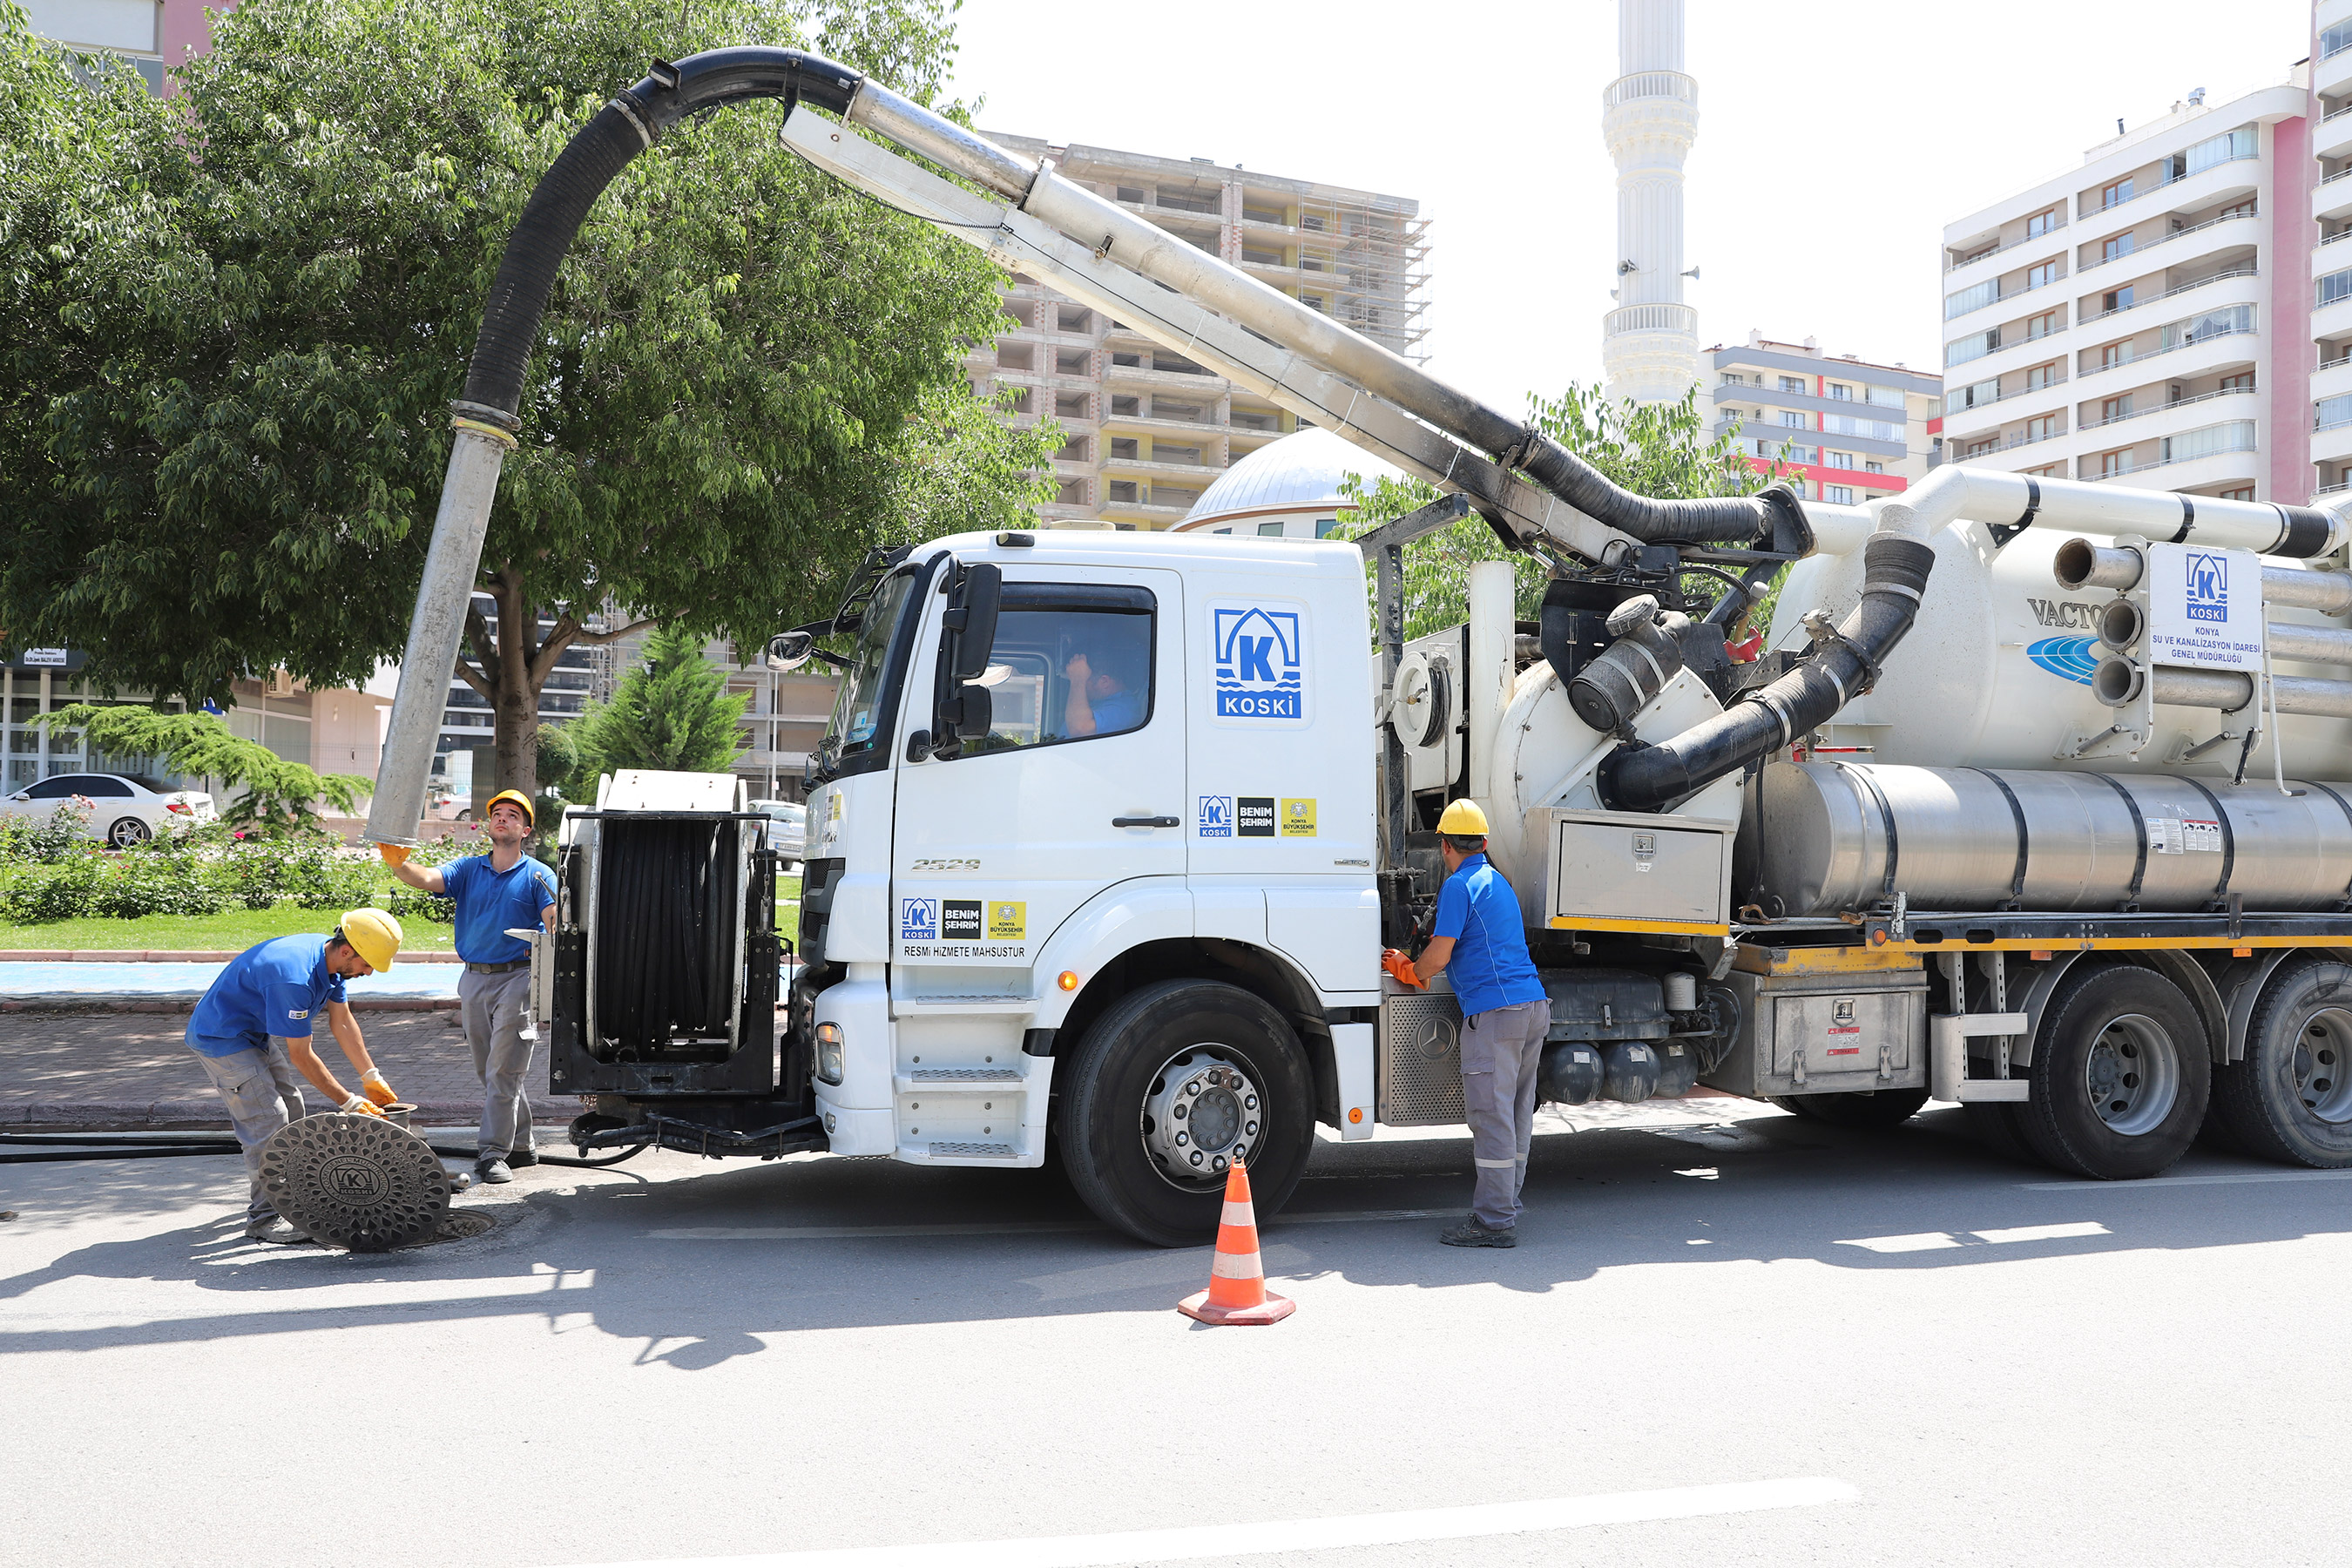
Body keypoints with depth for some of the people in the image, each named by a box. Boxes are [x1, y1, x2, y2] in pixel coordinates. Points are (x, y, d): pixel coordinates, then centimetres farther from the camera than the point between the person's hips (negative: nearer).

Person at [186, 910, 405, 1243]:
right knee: (268, 1120, -14)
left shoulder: (330, 961, -8)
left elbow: (342, 1021, 4)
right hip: (220, 1037, -10)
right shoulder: (294, 978, -36)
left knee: (290, 1108, 14)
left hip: (256, 1034, 10)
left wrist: (372, 1077, 1)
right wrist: (349, 1102, -24)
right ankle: (263, 1217, -7)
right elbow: (301, 1056, -28)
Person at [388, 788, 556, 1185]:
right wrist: (396, 864, -28)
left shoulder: (538, 876, 1)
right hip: (474, 978, 5)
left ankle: (493, 1152, -6)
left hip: (517, 977, -5)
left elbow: (555, 924, -9)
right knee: (489, 1072, 12)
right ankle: (520, 1146, 23)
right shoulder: (469, 868, 10)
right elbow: (427, 879, -8)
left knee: (503, 1070, -8)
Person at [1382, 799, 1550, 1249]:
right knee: (1517, 1112, 13)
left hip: (1494, 1010, -9)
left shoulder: (1459, 886, -6)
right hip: (1535, 1005, 9)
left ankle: (1494, 1221, -4)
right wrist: (1420, 966, 35)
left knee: (1491, 1114, -6)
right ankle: (1507, 1202, 20)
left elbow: (1437, 959, -11)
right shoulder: (1498, 882, 22)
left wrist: (1409, 971, 9)